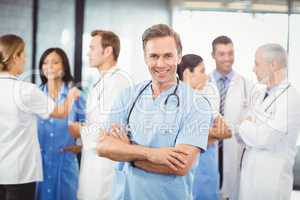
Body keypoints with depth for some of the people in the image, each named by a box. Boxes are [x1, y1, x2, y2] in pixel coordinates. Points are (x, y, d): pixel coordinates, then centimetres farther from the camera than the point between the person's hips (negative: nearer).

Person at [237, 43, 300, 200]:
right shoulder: (258, 94, 8)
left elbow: (265, 138, -22)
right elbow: (243, 137, 11)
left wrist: (244, 127, -5)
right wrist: (249, 129, -10)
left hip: (272, 176, -7)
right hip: (249, 170, 7)